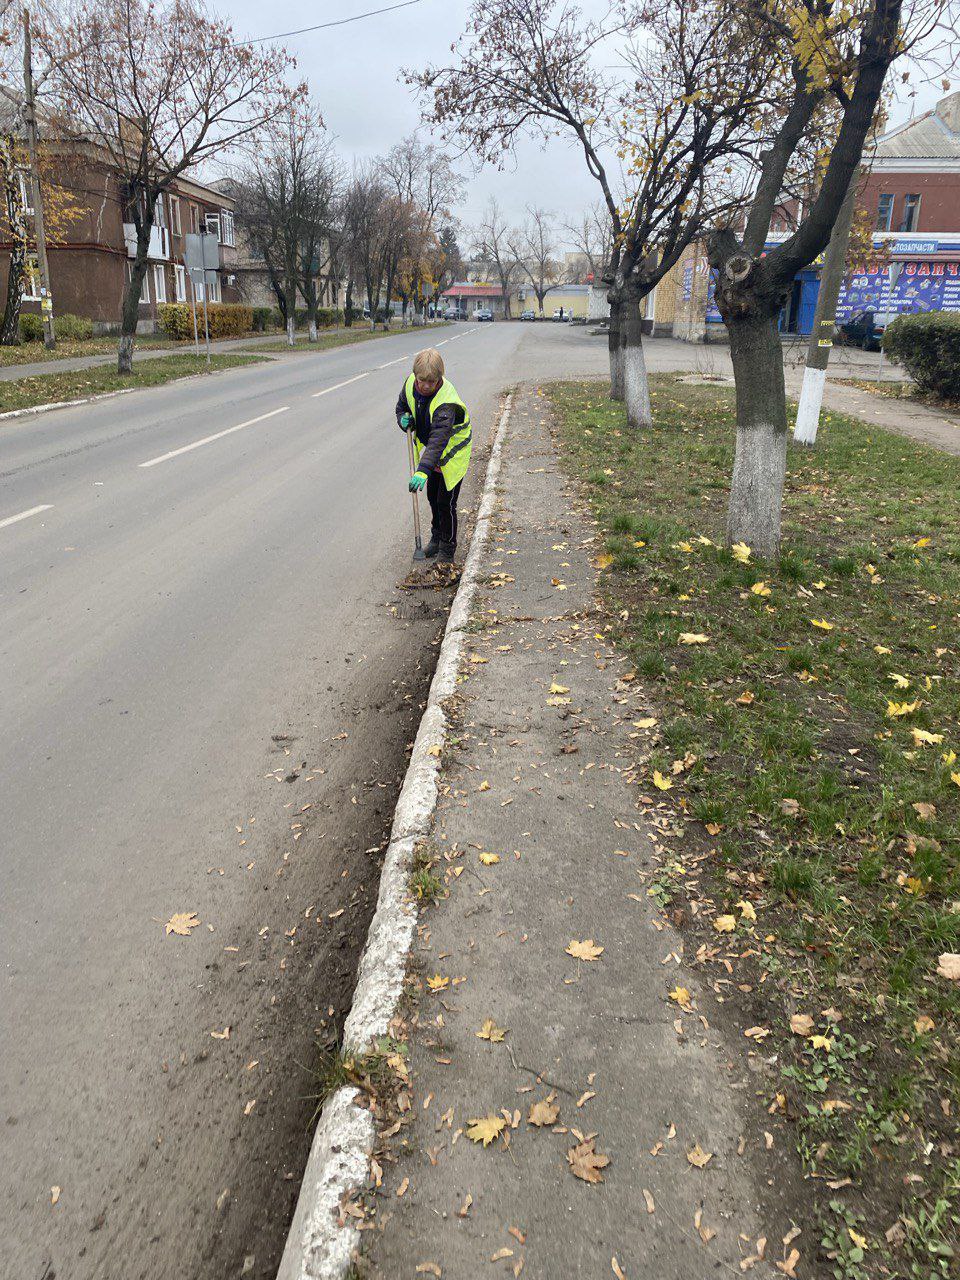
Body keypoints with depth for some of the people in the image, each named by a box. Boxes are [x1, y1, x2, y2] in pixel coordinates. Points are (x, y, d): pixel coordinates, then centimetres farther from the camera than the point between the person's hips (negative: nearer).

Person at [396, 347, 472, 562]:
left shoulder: (446, 402, -36)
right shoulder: (410, 384, -14)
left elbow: (438, 440, -46)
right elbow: (401, 406, 9)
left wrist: (423, 471, -56)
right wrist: (403, 419, -15)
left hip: (452, 452, -7)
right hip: (429, 449, 7)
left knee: (446, 501, -4)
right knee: (432, 496, 19)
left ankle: (448, 547, 14)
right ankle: (436, 537, 39)